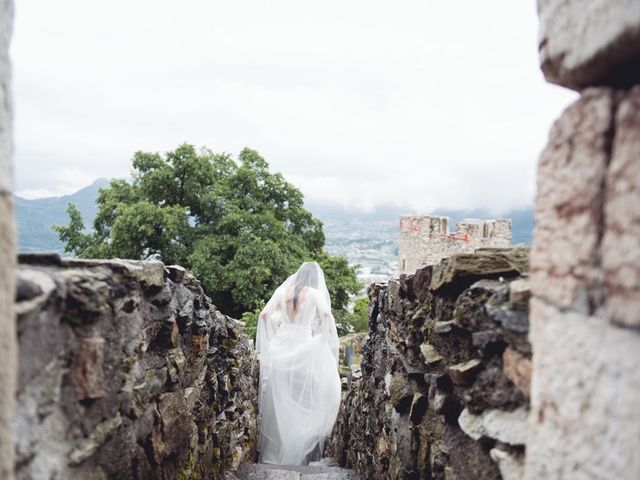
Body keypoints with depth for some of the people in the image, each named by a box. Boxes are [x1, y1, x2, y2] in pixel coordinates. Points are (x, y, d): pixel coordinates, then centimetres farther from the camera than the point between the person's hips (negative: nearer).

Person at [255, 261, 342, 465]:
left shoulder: (282, 290, 6)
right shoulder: (314, 293, -3)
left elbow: (264, 314, 0)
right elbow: (327, 314, -18)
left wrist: (274, 335, 10)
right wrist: (323, 340, -5)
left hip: (280, 347, 4)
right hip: (304, 348, -3)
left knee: (278, 399, 13)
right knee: (303, 400, 8)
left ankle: (273, 451, 24)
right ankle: (299, 452, 12)